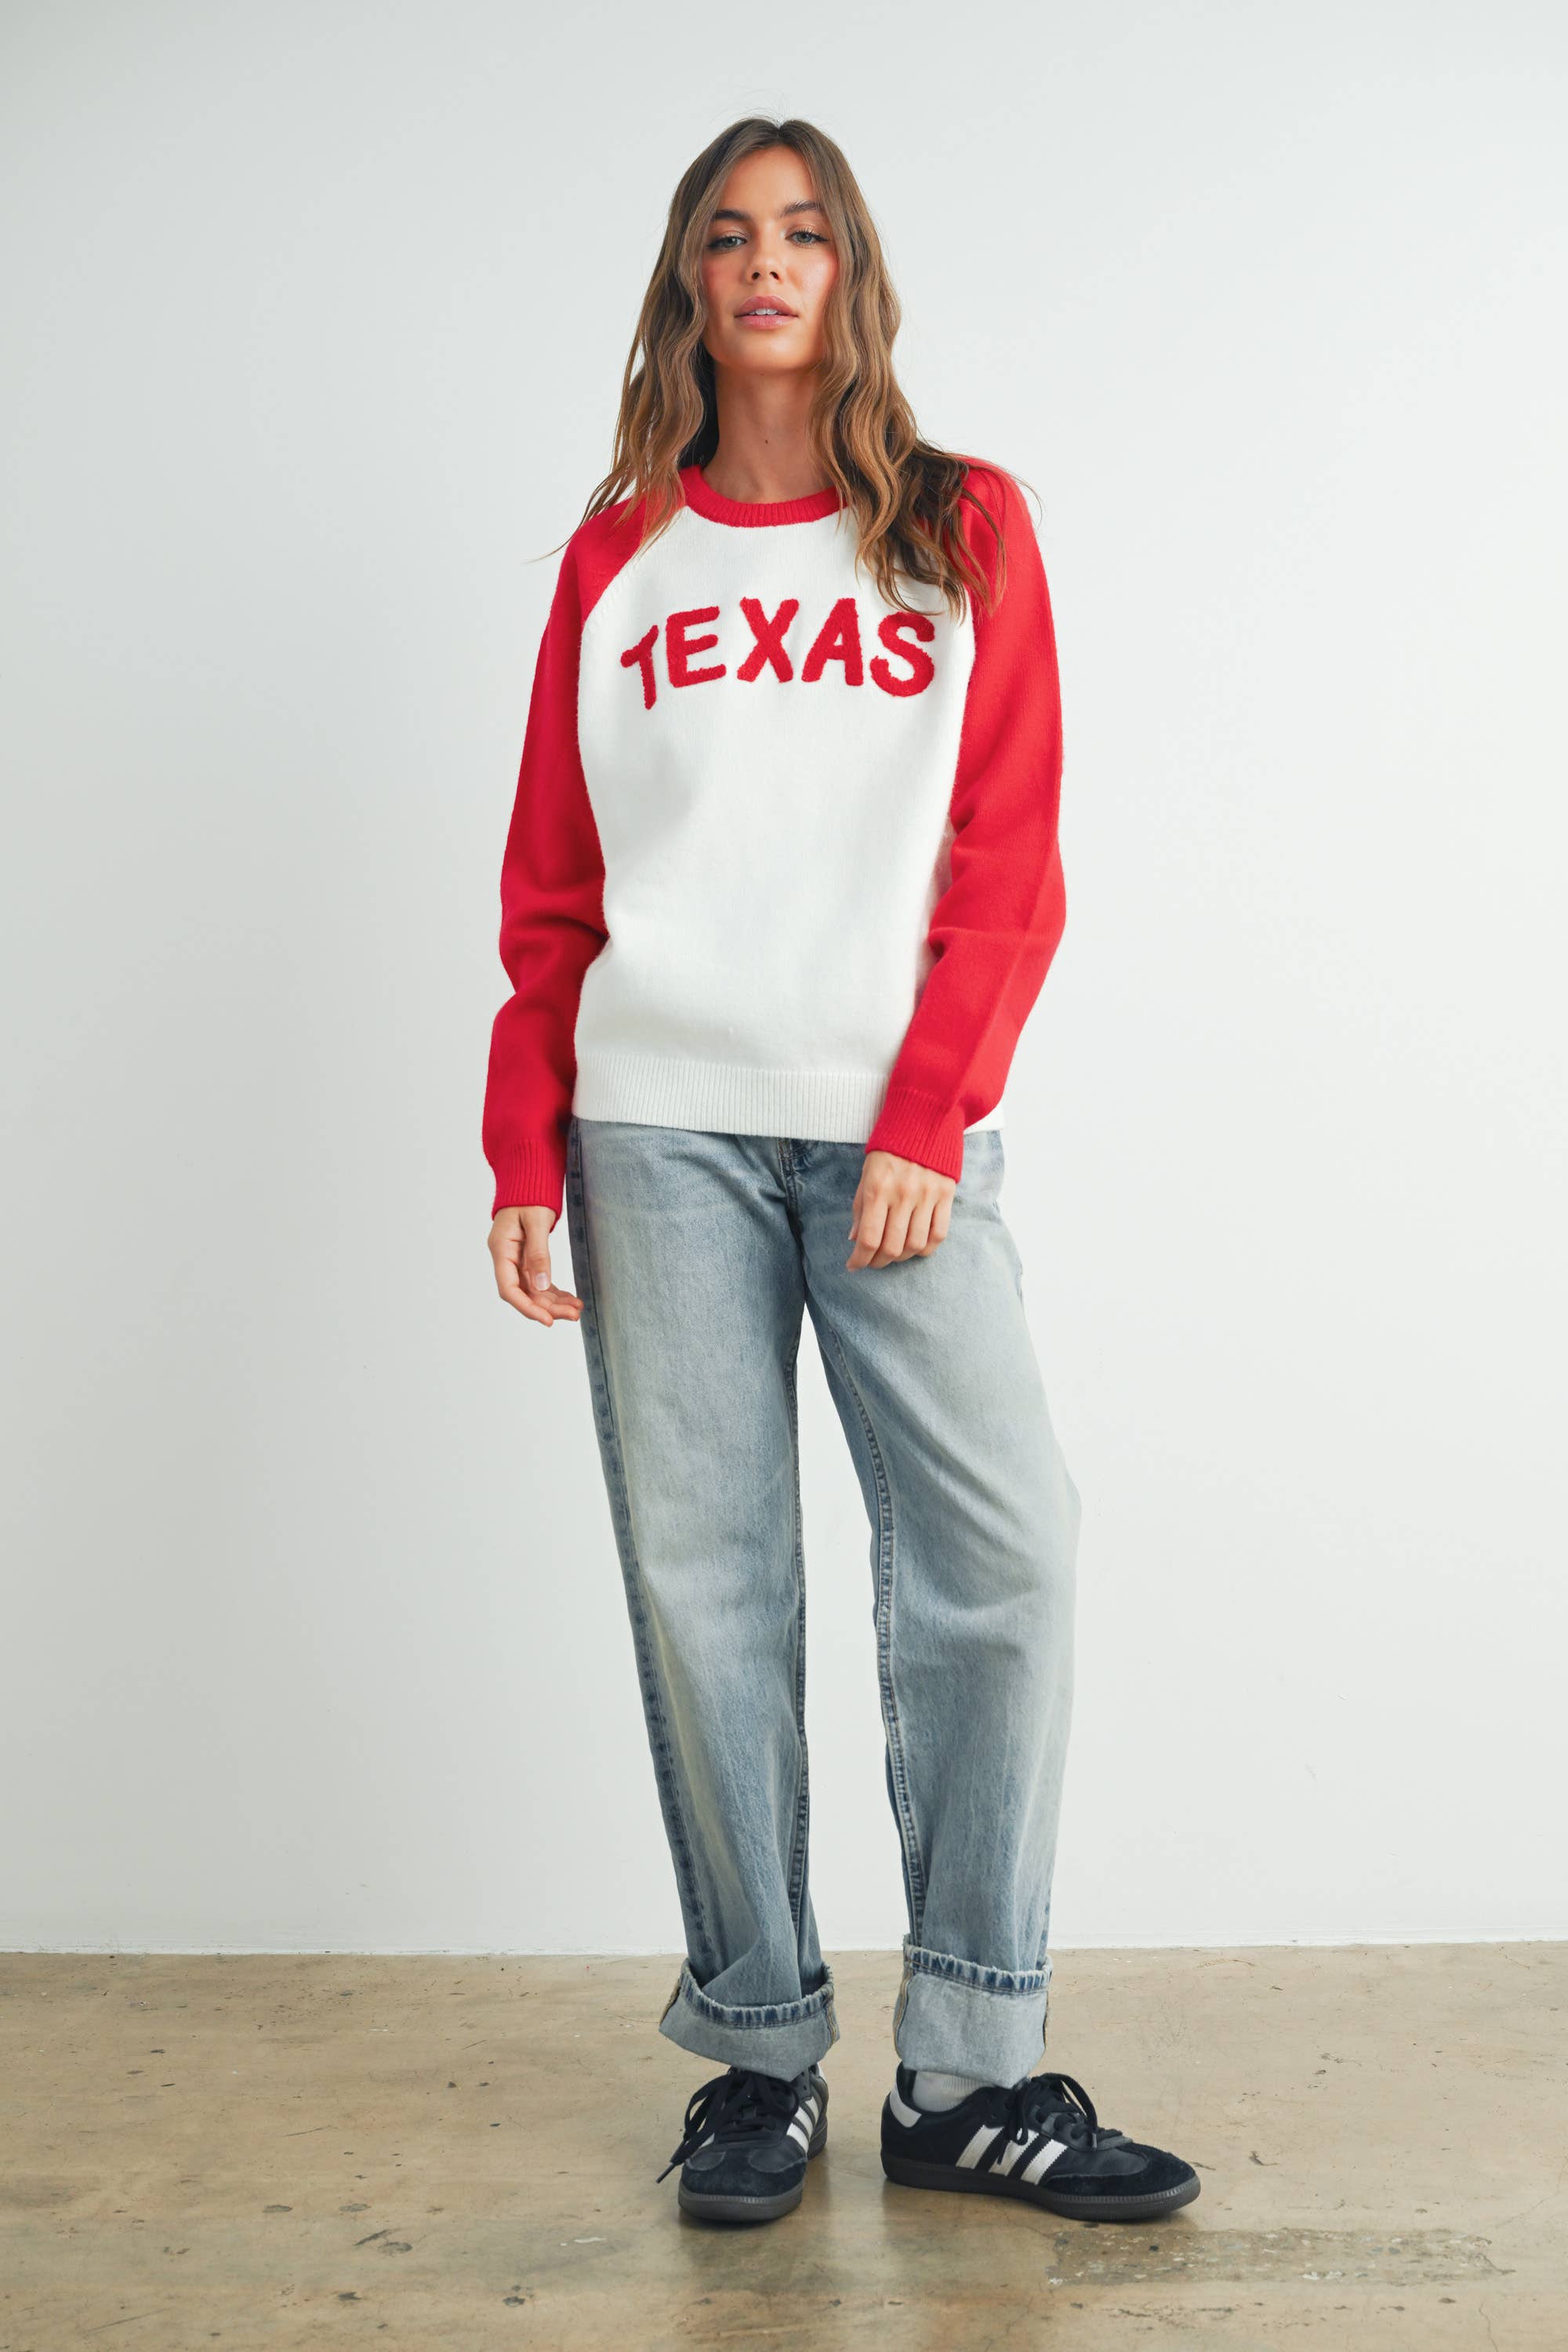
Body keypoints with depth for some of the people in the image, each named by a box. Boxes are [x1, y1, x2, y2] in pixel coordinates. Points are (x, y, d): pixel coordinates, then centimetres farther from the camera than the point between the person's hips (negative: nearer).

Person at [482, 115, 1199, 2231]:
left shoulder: (965, 527, 11)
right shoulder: (614, 557, 15)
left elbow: (1011, 864, 3)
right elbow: (552, 890, 12)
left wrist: (928, 1120, -8)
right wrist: (525, 1152, 3)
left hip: (898, 1126, -1)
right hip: (660, 1124, 1)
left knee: (999, 1548, -10)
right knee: (704, 1578, -1)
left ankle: (970, 2073, 1)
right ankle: (761, 2053, 10)